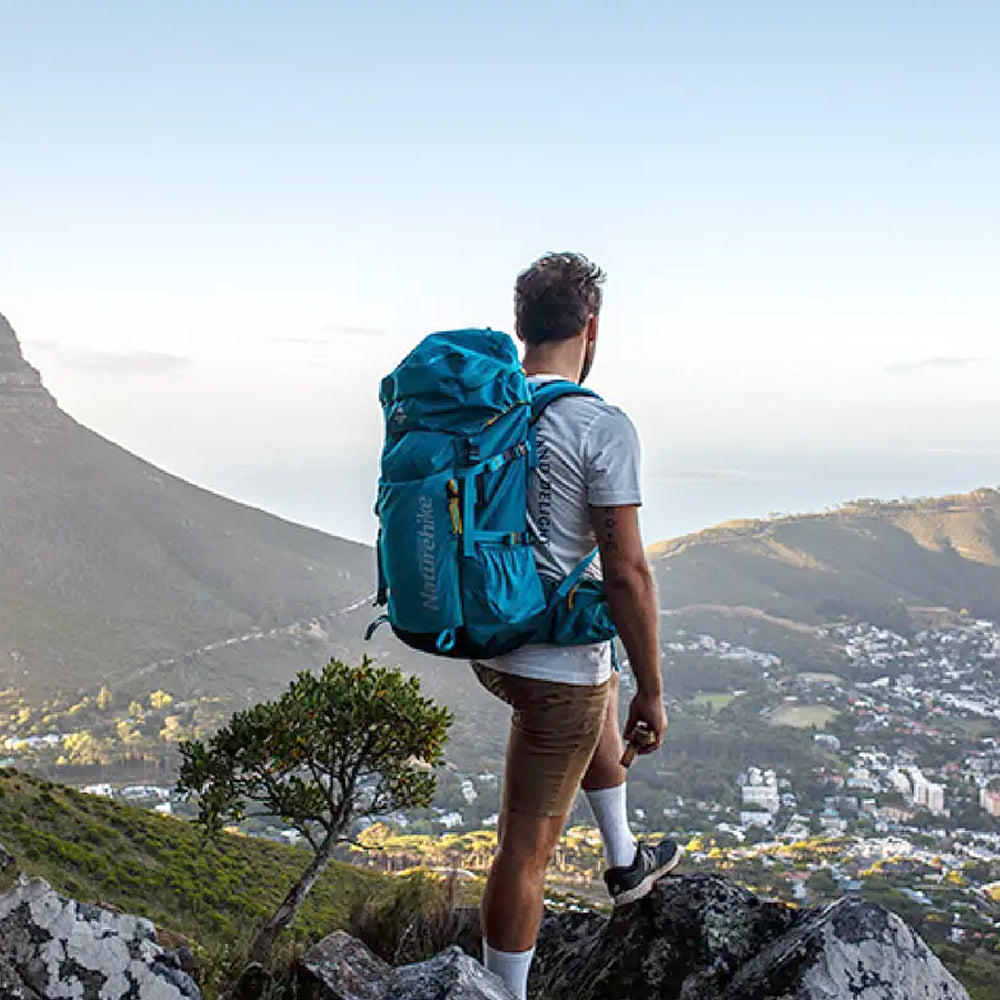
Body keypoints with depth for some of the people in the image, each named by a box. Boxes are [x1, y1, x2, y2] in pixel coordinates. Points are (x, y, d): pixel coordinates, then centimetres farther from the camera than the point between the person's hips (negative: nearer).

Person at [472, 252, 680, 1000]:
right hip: (558, 664, -8)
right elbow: (626, 573, -22)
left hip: (488, 647, 8)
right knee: (528, 848, 4)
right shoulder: (603, 428, -20)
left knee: (602, 700, 35)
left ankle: (626, 864, 50)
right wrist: (652, 692, -11)